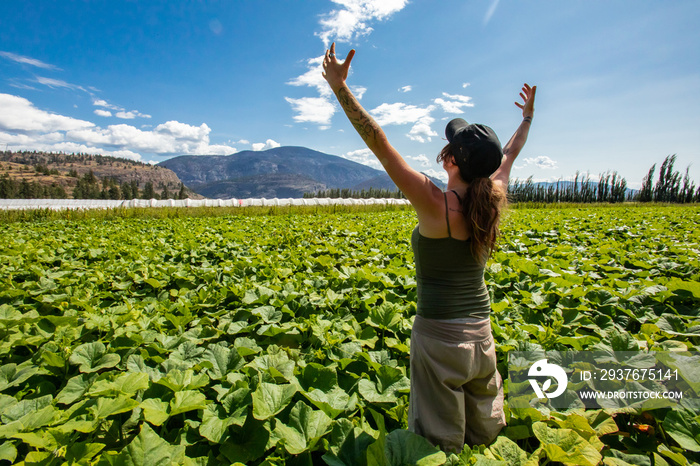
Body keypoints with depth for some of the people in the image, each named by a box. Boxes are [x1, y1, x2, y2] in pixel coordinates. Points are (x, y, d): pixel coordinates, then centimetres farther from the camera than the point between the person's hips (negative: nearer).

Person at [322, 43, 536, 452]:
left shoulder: (436, 206, -21)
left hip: (439, 335, -6)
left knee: (442, 443, 13)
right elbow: (511, 154, 15)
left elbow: (380, 145, -23)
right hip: (481, 332, 7)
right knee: (486, 435, 26)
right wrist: (528, 117, 33)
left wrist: (340, 87, -19)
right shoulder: (493, 201, -4)